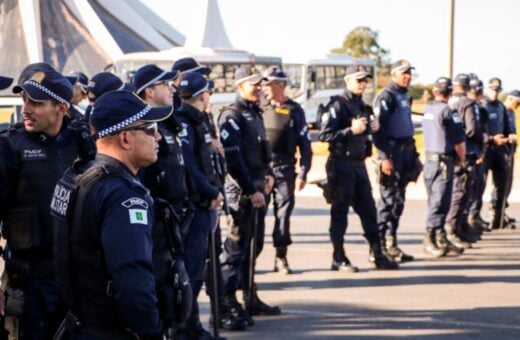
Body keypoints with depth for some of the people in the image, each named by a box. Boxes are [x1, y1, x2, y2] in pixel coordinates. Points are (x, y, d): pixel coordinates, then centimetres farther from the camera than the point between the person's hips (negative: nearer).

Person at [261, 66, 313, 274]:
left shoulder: (294, 110, 2)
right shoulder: (261, 109, 7)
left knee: (283, 212, -1)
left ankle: (281, 257, 7)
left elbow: (305, 144, 1)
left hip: (284, 169, -1)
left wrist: (302, 173, -4)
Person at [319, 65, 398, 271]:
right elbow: (324, 135, -17)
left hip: (359, 164, 8)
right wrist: (352, 130, -22)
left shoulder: (362, 106, 14)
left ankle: (377, 255, 14)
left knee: (368, 209, 9)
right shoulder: (337, 105, -10)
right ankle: (338, 259, 6)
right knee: (340, 212, -1)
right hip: (341, 164, -8)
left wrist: (372, 128, 6)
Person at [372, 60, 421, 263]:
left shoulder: (404, 96, 18)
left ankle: (389, 244, 16)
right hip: (391, 152, -9)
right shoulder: (386, 97, -10)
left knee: (398, 200, 10)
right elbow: (378, 129, -17)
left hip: (405, 152, 9)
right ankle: (383, 245, -5)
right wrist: (384, 157, -23)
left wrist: (413, 154, 21)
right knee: (389, 200, -8)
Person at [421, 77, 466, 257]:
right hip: (444, 161, -8)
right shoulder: (448, 112, -13)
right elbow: (459, 141, -14)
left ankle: (441, 238, 16)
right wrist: (461, 158, 5)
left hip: (429, 159, 8)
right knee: (439, 202, -6)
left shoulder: (427, 110, 10)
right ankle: (430, 238, -8)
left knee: (435, 200, 11)